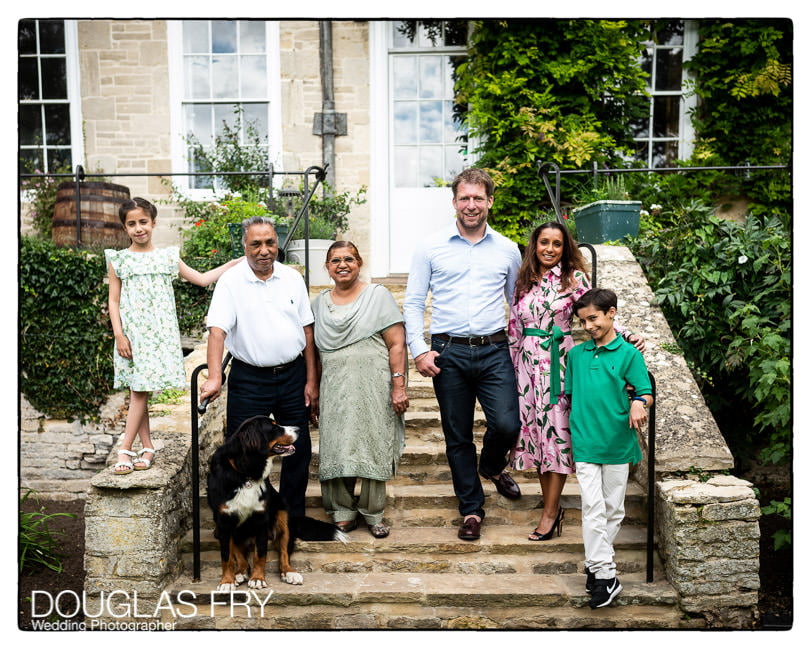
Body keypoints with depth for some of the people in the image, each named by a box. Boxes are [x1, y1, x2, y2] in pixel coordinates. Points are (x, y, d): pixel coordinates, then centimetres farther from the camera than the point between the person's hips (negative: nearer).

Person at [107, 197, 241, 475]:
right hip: (132, 334, 1)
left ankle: (125, 450, -2)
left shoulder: (167, 256, 8)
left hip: (159, 332, 0)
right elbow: (113, 300, 4)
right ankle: (147, 447, 12)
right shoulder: (118, 260, 5)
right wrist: (119, 335, -6)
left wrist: (233, 264, 5)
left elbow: (201, 279, 12)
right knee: (138, 392, 2)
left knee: (140, 391, -6)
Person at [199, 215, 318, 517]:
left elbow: (307, 330, 8)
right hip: (249, 379, -3)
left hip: (292, 375, 4)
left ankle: (293, 516, 29)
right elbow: (217, 330, -16)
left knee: (298, 450, 11)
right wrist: (214, 377, -29)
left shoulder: (292, 278, 5)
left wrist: (311, 380, 4)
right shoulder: (231, 280, -6)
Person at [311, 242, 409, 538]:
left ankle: (373, 514, 16)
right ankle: (343, 512, 18)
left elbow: (397, 344, -3)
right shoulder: (319, 303, 14)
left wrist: (398, 386, -11)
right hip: (334, 391, 3)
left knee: (373, 450, 0)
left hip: (373, 389, -3)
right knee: (336, 450, 2)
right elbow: (314, 350, 18)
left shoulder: (377, 295, 3)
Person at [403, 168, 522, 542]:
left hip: (494, 351, 1)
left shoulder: (507, 250, 8)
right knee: (457, 436, 7)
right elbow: (413, 303, 3)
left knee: (507, 425, -10)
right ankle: (472, 509, 25)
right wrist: (419, 350, -7)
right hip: (449, 353, 0)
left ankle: (492, 466, 27)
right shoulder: (432, 248, 3)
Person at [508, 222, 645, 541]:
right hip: (528, 361, 4)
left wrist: (629, 336, -16)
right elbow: (514, 327, 13)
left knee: (557, 430, -3)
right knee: (535, 429, 5)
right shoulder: (524, 281, 11)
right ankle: (551, 506, 17)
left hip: (559, 361, -4)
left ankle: (551, 511, 8)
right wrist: (511, 366, 13)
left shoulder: (574, 278, 0)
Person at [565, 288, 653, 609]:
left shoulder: (629, 353, -2)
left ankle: (596, 563, 26)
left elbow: (646, 392, -4)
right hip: (585, 443, 1)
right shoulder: (576, 354, 8)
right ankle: (605, 575, -1)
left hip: (618, 443, -1)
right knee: (592, 507, -6)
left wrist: (639, 404, -26)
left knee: (613, 509, 9)